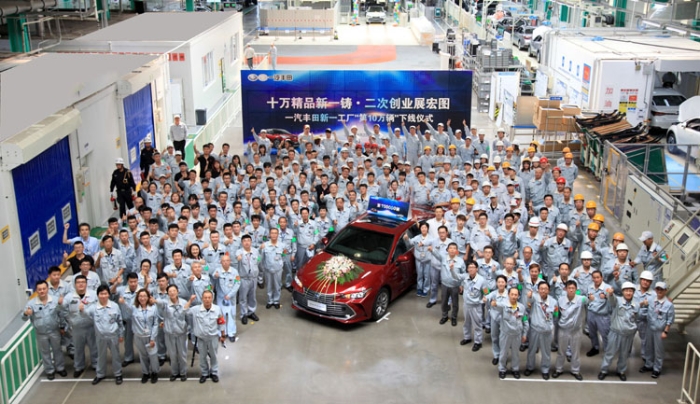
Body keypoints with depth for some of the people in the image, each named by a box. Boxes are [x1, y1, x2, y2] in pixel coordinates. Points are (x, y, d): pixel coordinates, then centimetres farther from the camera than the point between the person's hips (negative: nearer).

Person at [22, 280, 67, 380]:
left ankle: (60, 368, 36)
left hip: (54, 331, 1)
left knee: (57, 350, 17)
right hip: (41, 334, -1)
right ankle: (49, 371, 32)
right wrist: (26, 314, -41)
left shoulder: (55, 301, -11)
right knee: (45, 352, 15)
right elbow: (24, 318, -18)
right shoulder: (31, 303, -15)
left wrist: (62, 327, 4)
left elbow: (61, 315, 1)